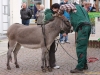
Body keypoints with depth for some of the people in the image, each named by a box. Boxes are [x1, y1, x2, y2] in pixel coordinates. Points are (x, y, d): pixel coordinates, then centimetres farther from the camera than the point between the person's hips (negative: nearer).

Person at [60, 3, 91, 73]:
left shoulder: (74, 6, 13)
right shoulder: (82, 9, 34)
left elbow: (63, 7, 0)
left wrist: (59, 13, 20)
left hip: (82, 27, -9)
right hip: (87, 26, 9)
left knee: (80, 48, -11)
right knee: (83, 48, 16)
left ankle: (79, 68, -12)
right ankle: (84, 65, 22)